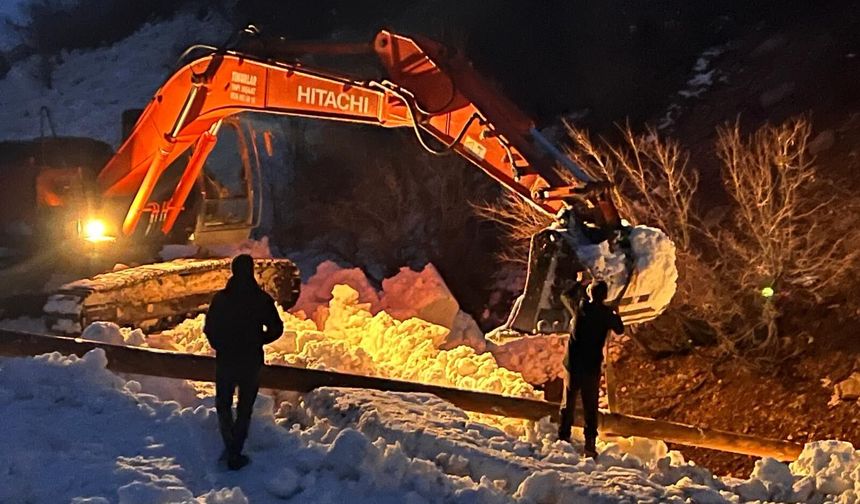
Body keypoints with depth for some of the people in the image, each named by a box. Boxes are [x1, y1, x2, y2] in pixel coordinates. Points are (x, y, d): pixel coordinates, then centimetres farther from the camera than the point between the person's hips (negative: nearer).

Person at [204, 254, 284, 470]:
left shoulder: (220, 298, -7)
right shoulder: (262, 299, -9)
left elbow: (209, 329, -4)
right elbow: (276, 329, -6)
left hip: (225, 360, 0)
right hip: (252, 361, 0)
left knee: (223, 405, 17)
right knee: (245, 408, 12)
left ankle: (231, 449, 7)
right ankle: (235, 453, 9)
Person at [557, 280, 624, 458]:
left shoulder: (579, 307, -5)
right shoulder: (606, 313, -9)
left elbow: (565, 296, 17)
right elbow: (620, 330, 10)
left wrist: (578, 286, 32)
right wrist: (615, 314, 25)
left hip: (573, 363, 2)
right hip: (592, 366, -1)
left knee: (568, 403, 13)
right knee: (590, 407, 6)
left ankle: (563, 439, 15)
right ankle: (590, 444, 2)